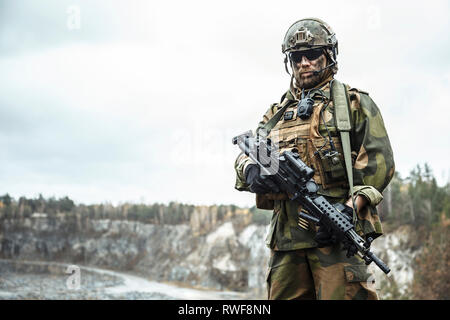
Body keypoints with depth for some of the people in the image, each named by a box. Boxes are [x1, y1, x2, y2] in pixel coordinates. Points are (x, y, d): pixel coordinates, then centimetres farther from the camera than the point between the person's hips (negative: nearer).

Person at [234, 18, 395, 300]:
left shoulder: (354, 103, 9)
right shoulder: (277, 113, 24)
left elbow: (379, 162, -1)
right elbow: (244, 157, 19)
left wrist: (350, 211, -16)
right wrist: (251, 171, -8)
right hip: (286, 236, 5)